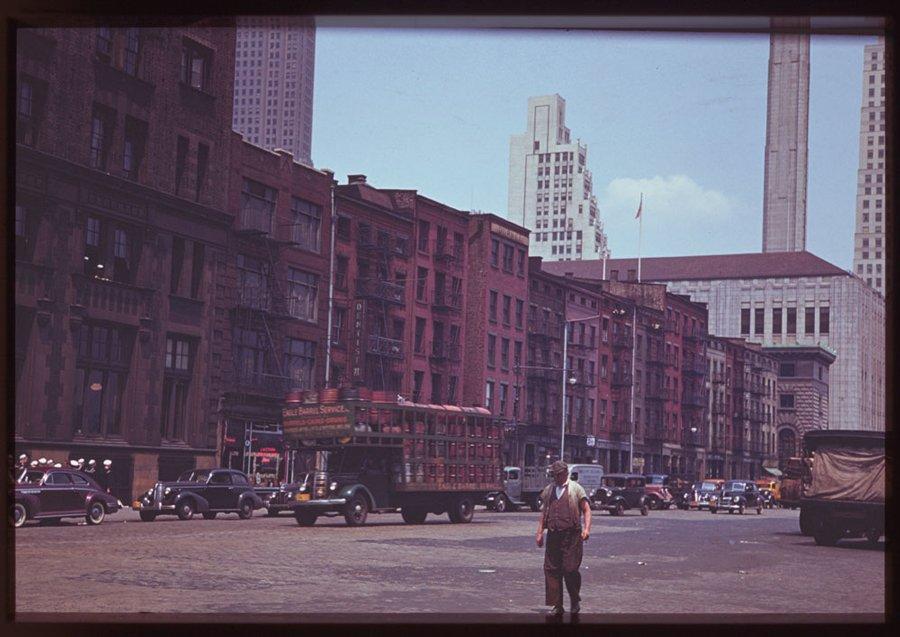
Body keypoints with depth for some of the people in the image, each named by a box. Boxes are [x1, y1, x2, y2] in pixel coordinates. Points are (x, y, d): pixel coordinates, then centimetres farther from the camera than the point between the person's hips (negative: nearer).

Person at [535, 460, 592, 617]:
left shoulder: (576, 489, 4)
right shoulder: (548, 490, 16)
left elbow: (586, 510, 0)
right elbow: (544, 512, 20)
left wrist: (586, 528, -14)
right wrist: (540, 532, 13)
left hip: (571, 535, -4)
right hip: (553, 535, 4)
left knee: (570, 569, -6)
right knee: (551, 570, 1)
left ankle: (575, 602, 16)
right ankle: (557, 606, 9)